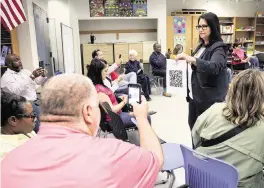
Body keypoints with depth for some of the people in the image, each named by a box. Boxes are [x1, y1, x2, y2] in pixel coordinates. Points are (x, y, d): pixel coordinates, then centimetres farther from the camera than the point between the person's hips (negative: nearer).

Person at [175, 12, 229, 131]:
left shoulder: (218, 47, -14)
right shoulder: (201, 46, 12)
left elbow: (213, 67, -34)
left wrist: (191, 59, -45)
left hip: (210, 97, -8)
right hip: (195, 94, 8)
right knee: (193, 125, 16)